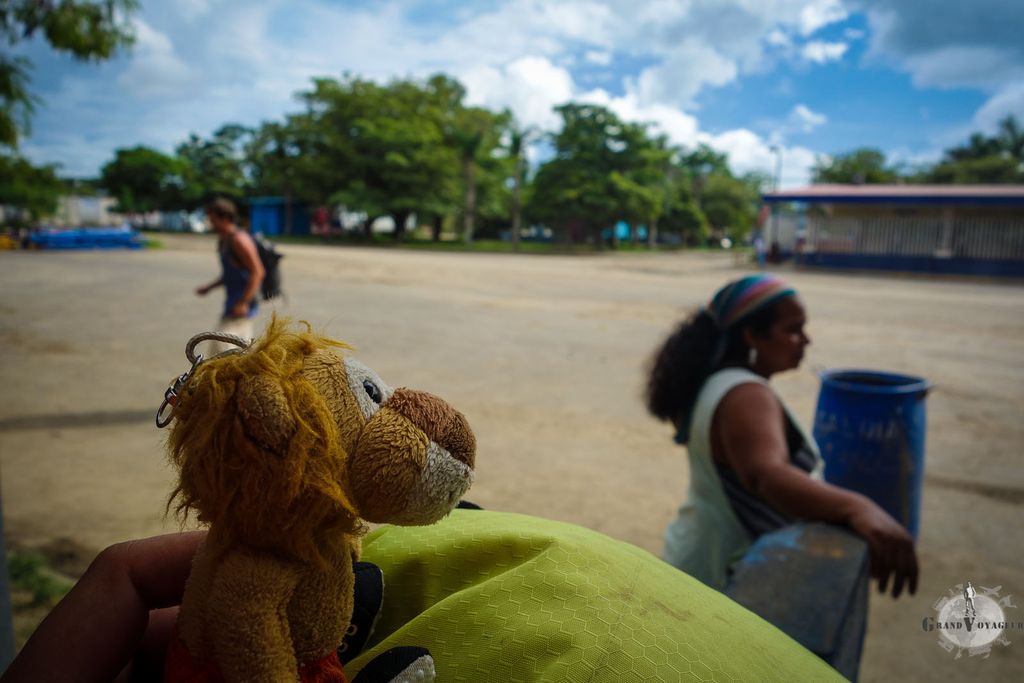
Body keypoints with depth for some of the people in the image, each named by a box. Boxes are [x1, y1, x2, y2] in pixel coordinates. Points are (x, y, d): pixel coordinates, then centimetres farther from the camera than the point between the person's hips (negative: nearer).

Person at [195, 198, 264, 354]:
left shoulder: (239, 240, -15)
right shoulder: (223, 241, 16)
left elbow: (257, 272, -21)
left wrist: (243, 303, -24)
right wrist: (209, 287, 13)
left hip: (244, 304, -10)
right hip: (233, 302, 10)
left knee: (221, 344, -14)